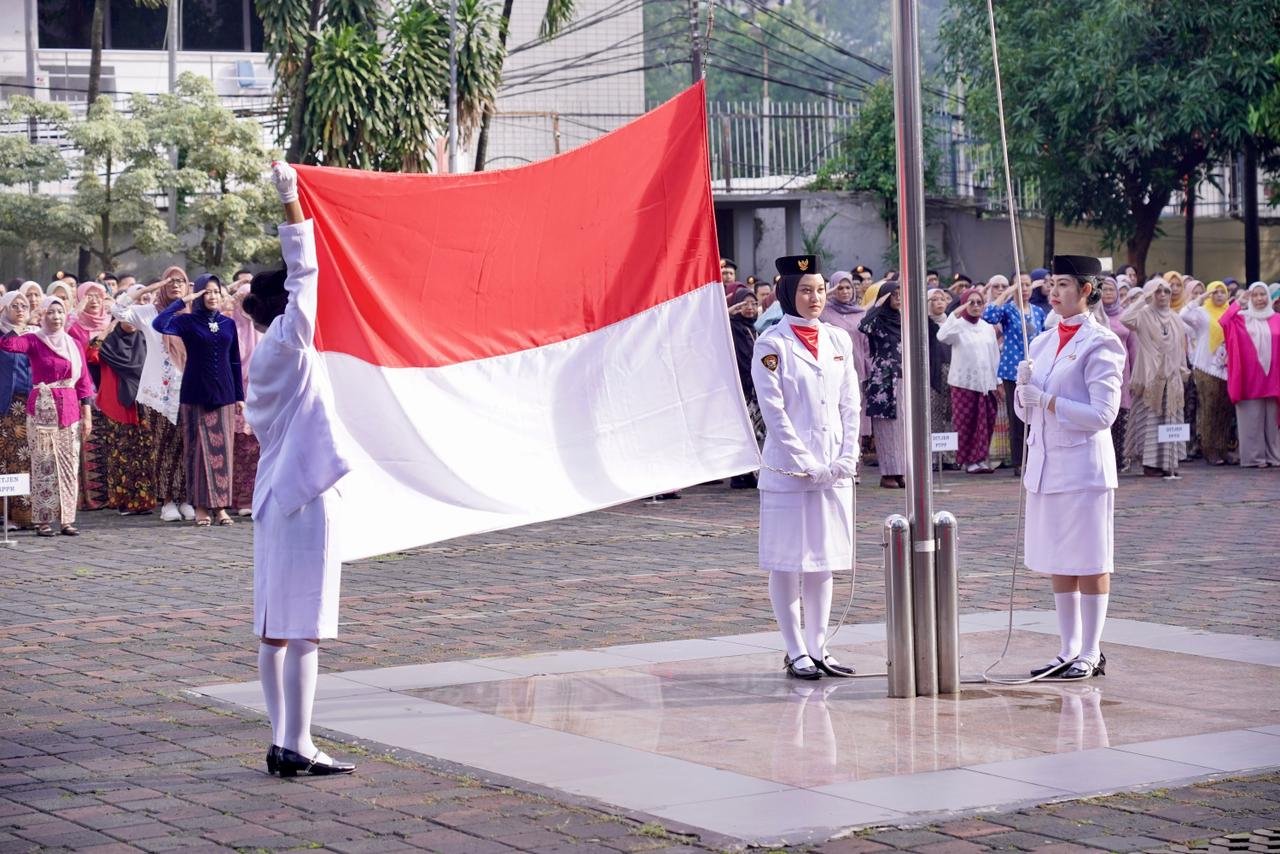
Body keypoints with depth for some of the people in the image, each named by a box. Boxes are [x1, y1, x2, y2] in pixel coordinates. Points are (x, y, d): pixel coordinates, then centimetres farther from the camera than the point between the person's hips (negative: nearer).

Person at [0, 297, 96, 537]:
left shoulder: (74, 344, 10)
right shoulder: (34, 341, -1)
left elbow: (83, 382, 10)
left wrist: (87, 415, 6)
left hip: (69, 410, 4)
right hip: (42, 409, -4)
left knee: (69, 465, 3)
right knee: (43, 465, -3)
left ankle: (67, 519, 8)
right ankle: (42, 520, 1)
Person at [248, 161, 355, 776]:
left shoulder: (264, 359, 14)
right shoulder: (291, 346, -8)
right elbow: (304, 272, -11)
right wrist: (291, 201, -7)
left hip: (273, 496, 9)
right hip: (304, 497, -9)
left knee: (275, 626, 7)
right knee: (303, 627, -9)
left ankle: (282, 742, 10)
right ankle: (296, 746, -11)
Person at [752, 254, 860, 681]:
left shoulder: (839, 340, 9)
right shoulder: (772, 344, -6)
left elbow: (850, 405, 10)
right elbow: (774, 411, -10)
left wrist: (845, 459, -1)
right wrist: (806, 465, -13)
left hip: (834, 469, 5)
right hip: (788, 469, -5)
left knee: (824, 561, 9)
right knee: (788, 562, 0)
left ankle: (818, 649, 15)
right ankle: (796, 652, 6)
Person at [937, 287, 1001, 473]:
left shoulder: (988, 327, 12)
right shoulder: (958, 326, -2)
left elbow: (995, 355, 16)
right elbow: (941, 336, -23)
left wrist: (998, 381, 14)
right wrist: (955, 314, -25)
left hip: (986, 382, 4)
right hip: (964, 382, -4)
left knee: (986, 423, 3)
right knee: (966, 423, -4)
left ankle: (981, 458, 12)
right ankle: (969, 460, 2)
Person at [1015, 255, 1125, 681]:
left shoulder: (1100, 344, -8)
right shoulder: (1042, 343, 14)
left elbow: (1103, 414, -15)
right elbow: (1025, 411, 17)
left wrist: (1048, 401, -14)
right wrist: (1024, 385, -4)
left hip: (1083, 466, -7)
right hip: (1045, 465, 7)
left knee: (1090, 564, 0)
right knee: (1058, 564, 11)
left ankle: (1091, 654, 5)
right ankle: (1069, 650, 19)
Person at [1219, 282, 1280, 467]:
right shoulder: (1242, 318, 4)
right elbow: (1224, 321, -13)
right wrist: (1238, 303, -10)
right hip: (1250, 376, -1)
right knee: (1252, 419, 0)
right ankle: (1255, 456, 4)